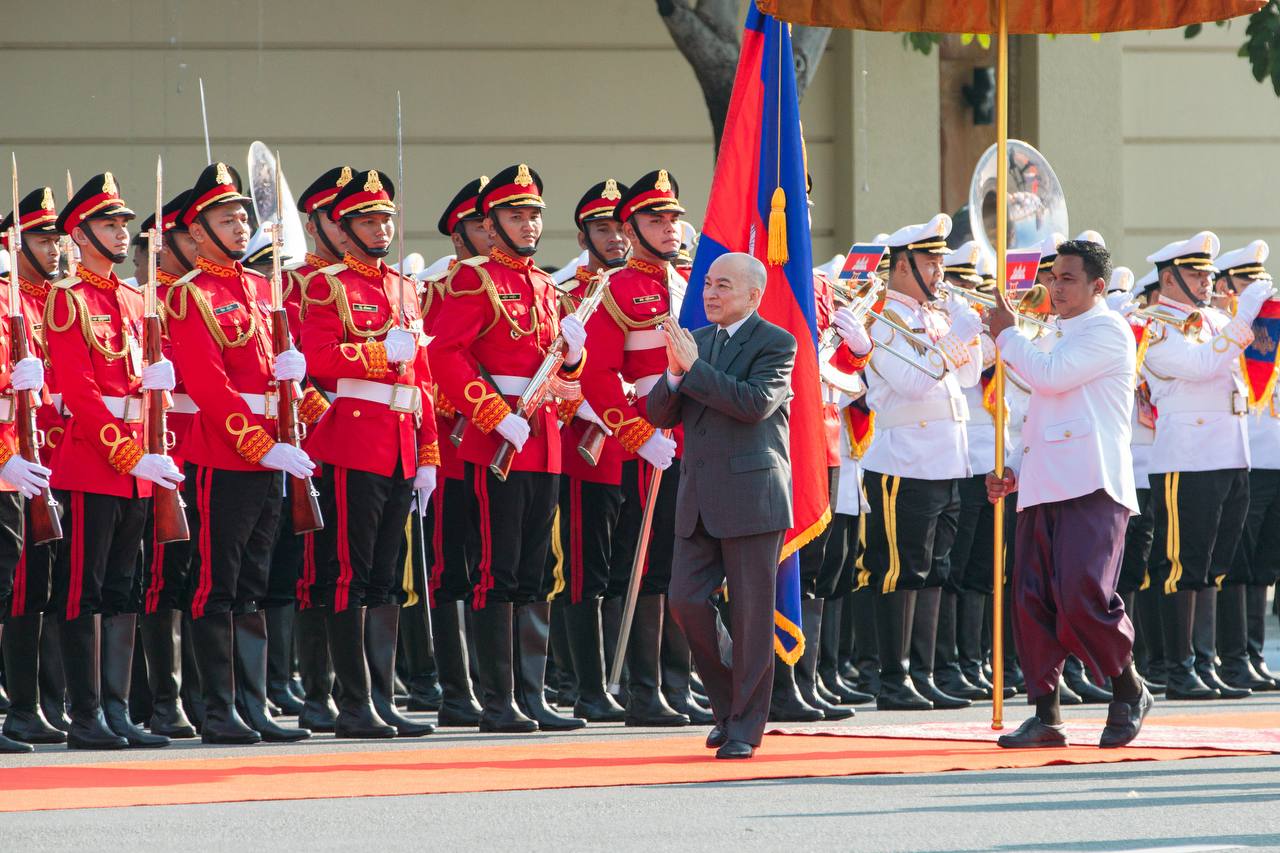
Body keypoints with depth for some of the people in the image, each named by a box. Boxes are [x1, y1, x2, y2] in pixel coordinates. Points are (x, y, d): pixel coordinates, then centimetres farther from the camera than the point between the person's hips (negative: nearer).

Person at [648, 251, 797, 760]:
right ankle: (728, 703, 19)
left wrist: (694, 368, -19)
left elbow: (756, 402, -20)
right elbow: (660, 414, 11)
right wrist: (675, 374, -9)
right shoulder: (695, 342, 15)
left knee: (750, 613, -2)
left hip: (751, 496, -6)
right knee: (687, 600, 0)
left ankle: (744, 727, 5)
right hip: (699, 499, 6)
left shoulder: (776, 343, -4)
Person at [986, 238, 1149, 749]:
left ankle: (1129, 691, 1)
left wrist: (1007, 336, 0)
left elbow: (1051, 376, -15)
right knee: (1032, 600, -1)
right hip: (1045, 489, 8)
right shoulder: (1060, 337, 25)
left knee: (1082, 596, -17)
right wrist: (1017, 472, 17)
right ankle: (1045, 716, 2)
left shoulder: (1107, 331, -3)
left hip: (1091, 487, -8)